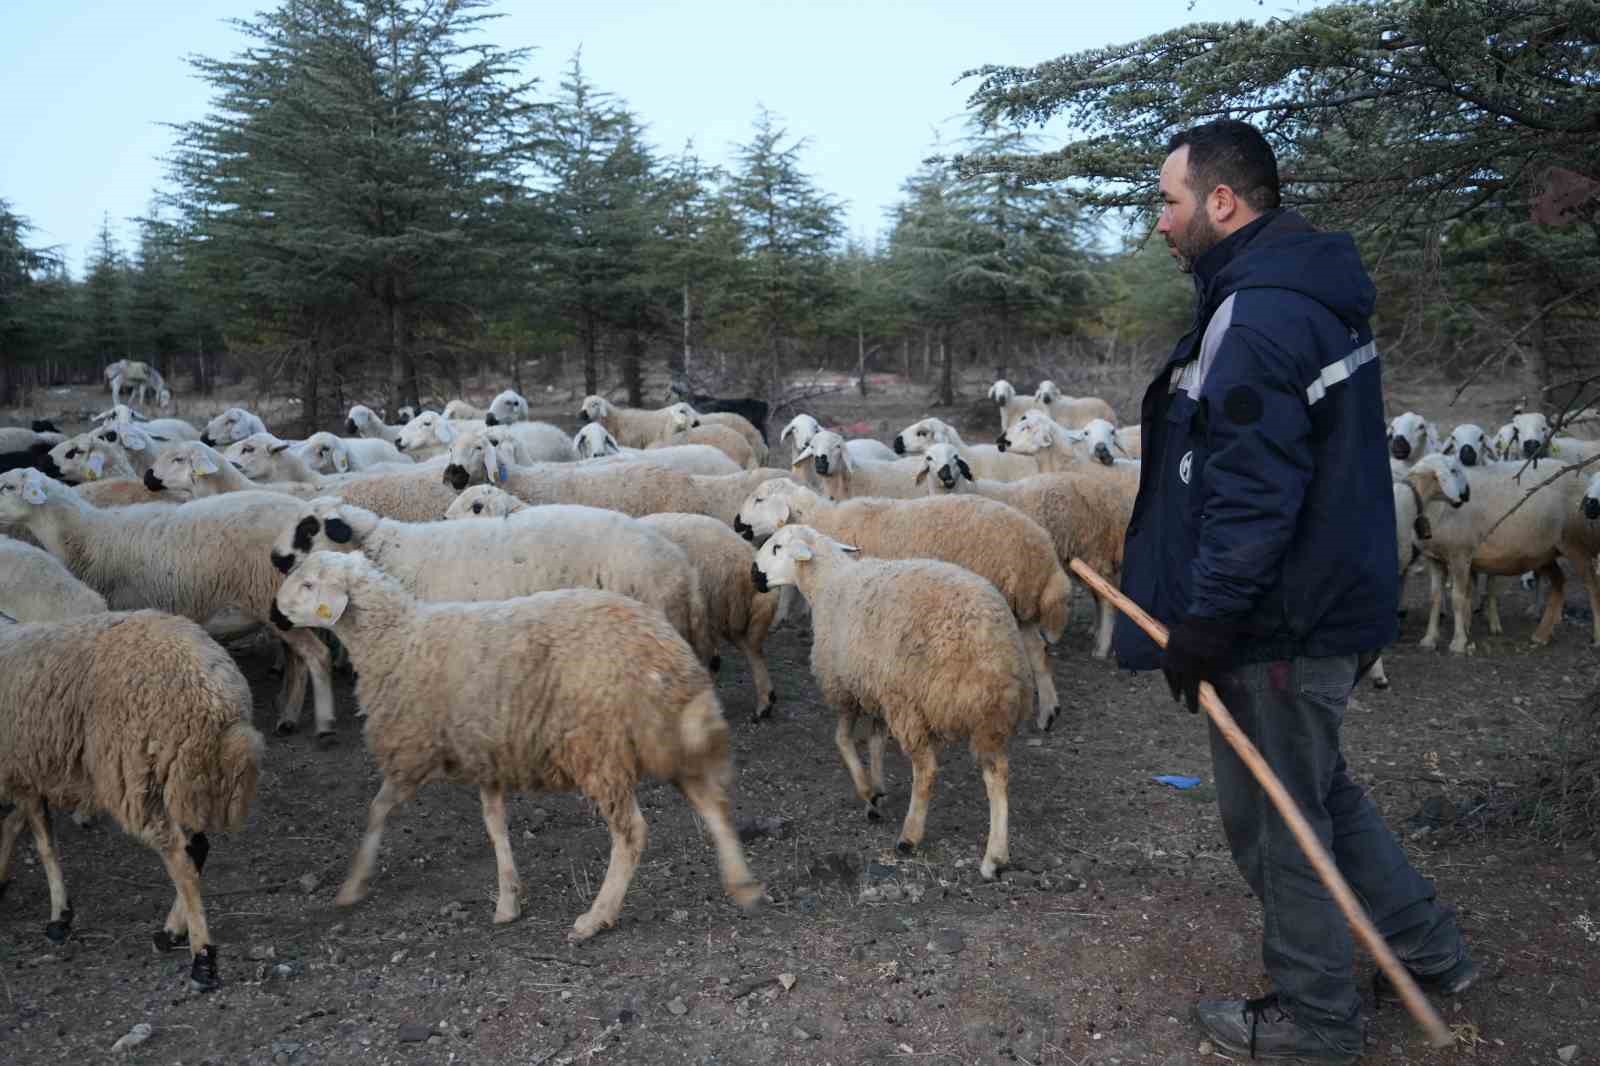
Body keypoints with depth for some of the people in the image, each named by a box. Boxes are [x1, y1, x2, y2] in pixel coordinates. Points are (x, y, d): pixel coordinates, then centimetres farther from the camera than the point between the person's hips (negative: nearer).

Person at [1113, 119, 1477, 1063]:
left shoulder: (1258, 315, -21)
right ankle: (1429, 949, 38)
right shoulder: (1315, 295, 12)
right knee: (1319, 789, 25)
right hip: (1333, 598, 10)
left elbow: (1253, 491, -27)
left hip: (1281, 626, -10)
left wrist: (1206, 621, -22)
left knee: (1275, 819, 7)